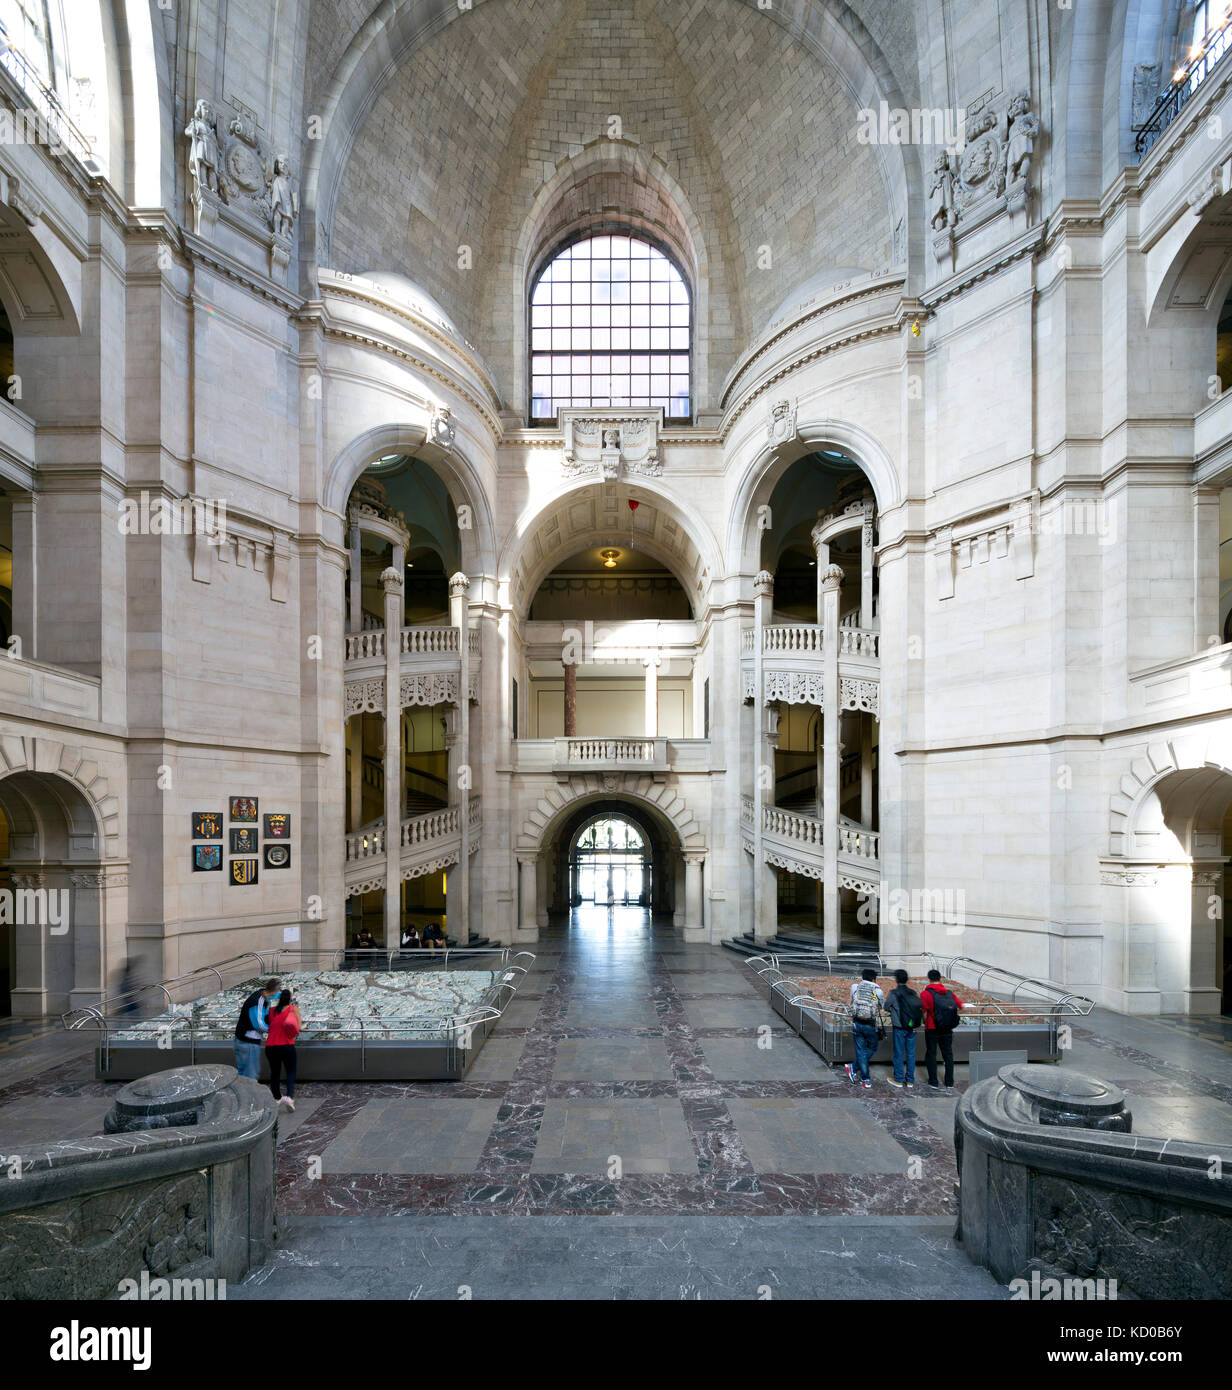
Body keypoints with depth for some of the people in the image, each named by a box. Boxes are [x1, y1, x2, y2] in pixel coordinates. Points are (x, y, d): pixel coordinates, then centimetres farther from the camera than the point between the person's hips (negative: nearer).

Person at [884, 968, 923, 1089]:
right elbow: (920, 1006, 7)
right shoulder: (912, 992, 3)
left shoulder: (894, 993, -10)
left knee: (899, 1054, 6)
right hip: (912, 1027, 4)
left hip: (900, 1028, -4)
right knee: (910, 1054, 11)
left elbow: (886, 1006, 0)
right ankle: (910, 1081, 17)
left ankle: (898, 1080, 13)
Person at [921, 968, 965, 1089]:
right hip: (947, 1030, 3)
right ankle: (949, 1083, 20)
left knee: (931, 1055, 10)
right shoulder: (950, 993, 1)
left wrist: (925, 1022, 5)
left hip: (932, 1029, -3)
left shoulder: (926, 994, -12)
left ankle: (933, 1083, 13)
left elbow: (924, 1013, -15)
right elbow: (962, 1006, 7)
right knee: (948, 1055, 15)